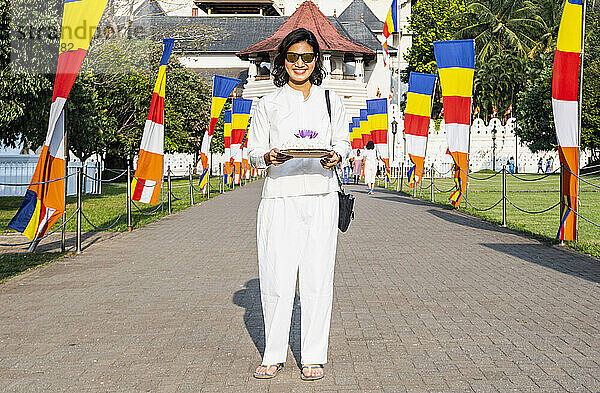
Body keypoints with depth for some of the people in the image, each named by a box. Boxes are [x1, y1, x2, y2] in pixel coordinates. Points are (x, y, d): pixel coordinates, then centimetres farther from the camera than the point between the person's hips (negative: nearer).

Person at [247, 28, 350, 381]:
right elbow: (253, 150, 10)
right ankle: (274, 356, 11)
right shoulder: (268, 104, 10)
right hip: (279, 197, 0)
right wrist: (269, 156, -13)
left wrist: (336, 156, -7)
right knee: (277, 277, -3)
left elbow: (344, 141, 16)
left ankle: (314, 356, 10)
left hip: (321, 196, 1)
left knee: (317, 277, -1)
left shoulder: (331, 101, 13)